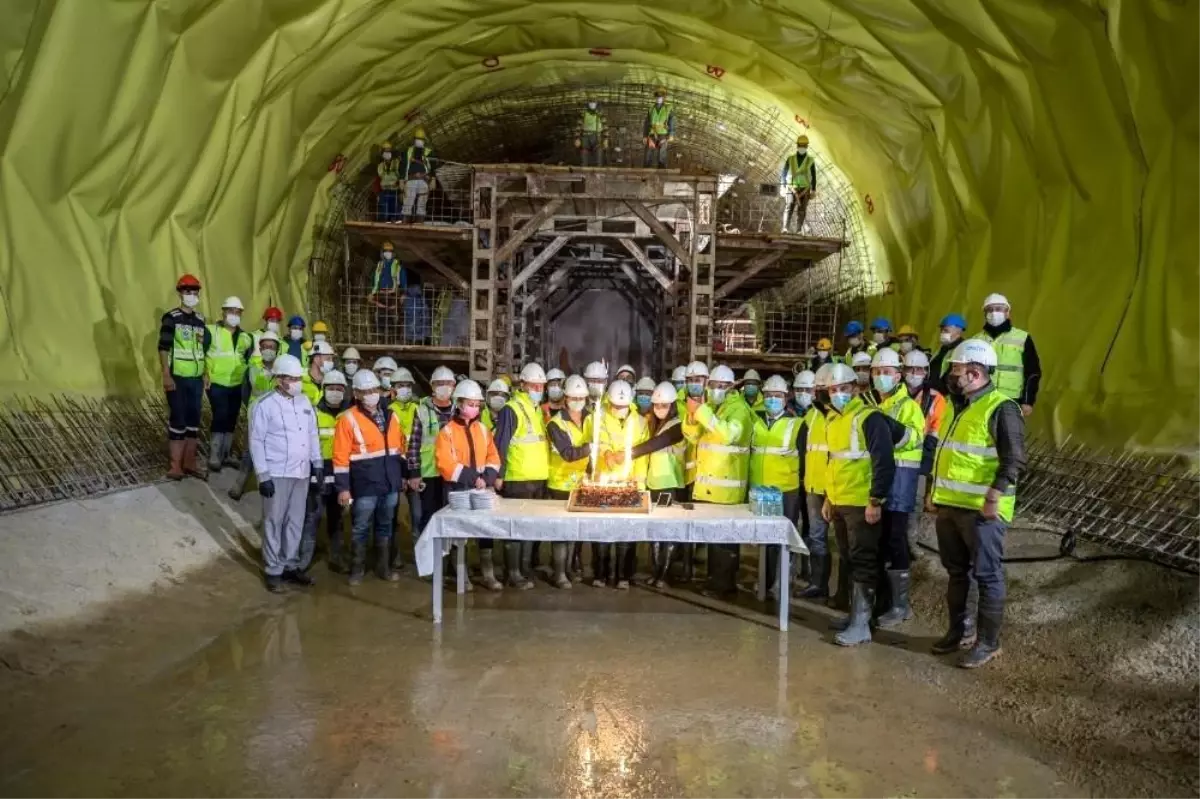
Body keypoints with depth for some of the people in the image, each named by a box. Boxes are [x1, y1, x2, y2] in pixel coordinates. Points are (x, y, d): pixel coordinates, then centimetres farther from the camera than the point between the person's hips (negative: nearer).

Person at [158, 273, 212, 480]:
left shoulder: (201, 319, 11)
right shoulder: (171, 318, -6)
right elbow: (163, 348, -10)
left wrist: (206, 374, 13)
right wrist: (166, 376, -15)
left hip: (196, 379, 6)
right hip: (177, 378, -5)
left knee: (194, 420, 9)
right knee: (177, 421, -2)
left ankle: (190, 463, 18)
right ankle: (176, 465, 6)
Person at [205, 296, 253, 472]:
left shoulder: (245, 337, 11)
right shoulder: (211, 331, -4)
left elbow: (249, 360, 18)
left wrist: (246, 377, 7)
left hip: (236, 385, 5)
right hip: (217, 384, -5)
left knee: (231, 420, 9)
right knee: (220, 417, -13)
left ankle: (225, 455, 20)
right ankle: (214, 457, -5)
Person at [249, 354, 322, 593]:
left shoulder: (304, 402, 8)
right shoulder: (264, 406, -10)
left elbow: (313, 434, 14)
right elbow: (256, 442, -10)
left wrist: (317, 464, 9)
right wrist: (263, 475, -14)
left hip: (302, 472, 6)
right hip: (277, 474, -6)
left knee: (295, 521, 13)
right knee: (274, 522, 4)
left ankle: (290, 565, 26)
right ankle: (273, 570, 15)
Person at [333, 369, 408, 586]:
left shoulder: (390, 415, 9)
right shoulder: (348, 418, -8)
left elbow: (399, 447, 17)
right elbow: (341, 456, -10)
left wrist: (402, 474, 15)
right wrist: (343, 487, -13)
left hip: (390, 484, 5)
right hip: (365, 486, -5)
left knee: (385, 526, 15)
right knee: (361, 528, 5)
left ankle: (383, 567, 26)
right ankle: (357, 569, 20)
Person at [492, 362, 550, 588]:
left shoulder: (540, 410, 15)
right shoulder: (511, 409, -10)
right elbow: (500, 445, -13)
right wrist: (499, 475, -16)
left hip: (539, 478, 7)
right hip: (517, 479, -7)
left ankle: (526, 568, 24)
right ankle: (513, 572, 8)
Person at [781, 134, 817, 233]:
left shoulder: (811, 160, 3)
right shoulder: (790, 159, 4)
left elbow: (813, 177, 4)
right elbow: (783, 174, 7)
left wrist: (813, 191, -2)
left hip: (805, 189, 1)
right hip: (792, 188, -1)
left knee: (801, 210, -3)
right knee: (790, 207, -18)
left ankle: (797, 230, 0)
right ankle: (785, 228, -27)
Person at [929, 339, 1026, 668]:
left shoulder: (1000, 409, -12)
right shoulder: (957, 406, 15)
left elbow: (1015, 458, -18)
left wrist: (995, 495, -24)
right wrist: (934, 491, 21)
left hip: (981, 509, -8)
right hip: (948, 505, 8)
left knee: (987, 576, 3)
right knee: (956, 572, 17)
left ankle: (988, 642, 14)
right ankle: (956, 630, 31)